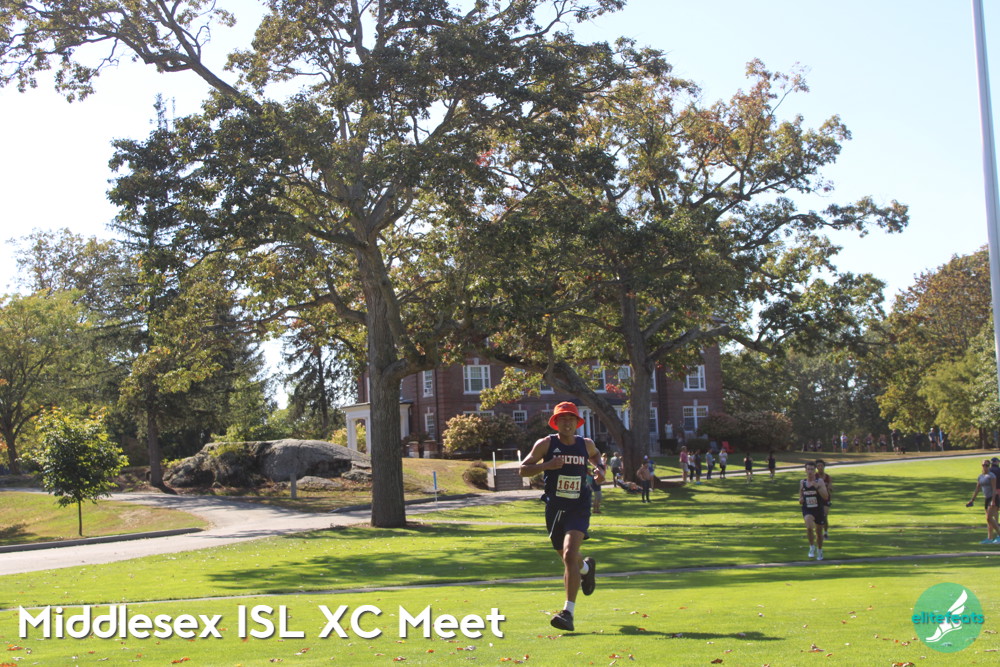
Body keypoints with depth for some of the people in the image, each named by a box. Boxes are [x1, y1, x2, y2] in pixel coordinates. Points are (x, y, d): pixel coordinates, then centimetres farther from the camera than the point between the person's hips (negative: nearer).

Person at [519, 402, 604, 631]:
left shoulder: (586, 444, 4)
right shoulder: (546, 444, -3)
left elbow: (596, 456, 29)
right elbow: (522, 470, -5)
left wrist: (600, 470, 7)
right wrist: (547, 465, -21)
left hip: (578, 509, -1)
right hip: (554, 508, 1)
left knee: (570, 555, -21)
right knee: (566, 557, 17)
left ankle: (568, 612, -19)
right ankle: (586, 567, 55)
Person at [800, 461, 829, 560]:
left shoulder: (820, 481, -5)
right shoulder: (802, 483, 4)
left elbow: (826, 497, -14)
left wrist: (817, 487, -25)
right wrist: (800, 500, -5)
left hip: (818, 509, 0)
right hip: (807, 510, 0)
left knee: (818, 531, 13)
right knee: (809, 527, -27)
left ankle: (819, 550, 37)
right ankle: (812, 547, -7)